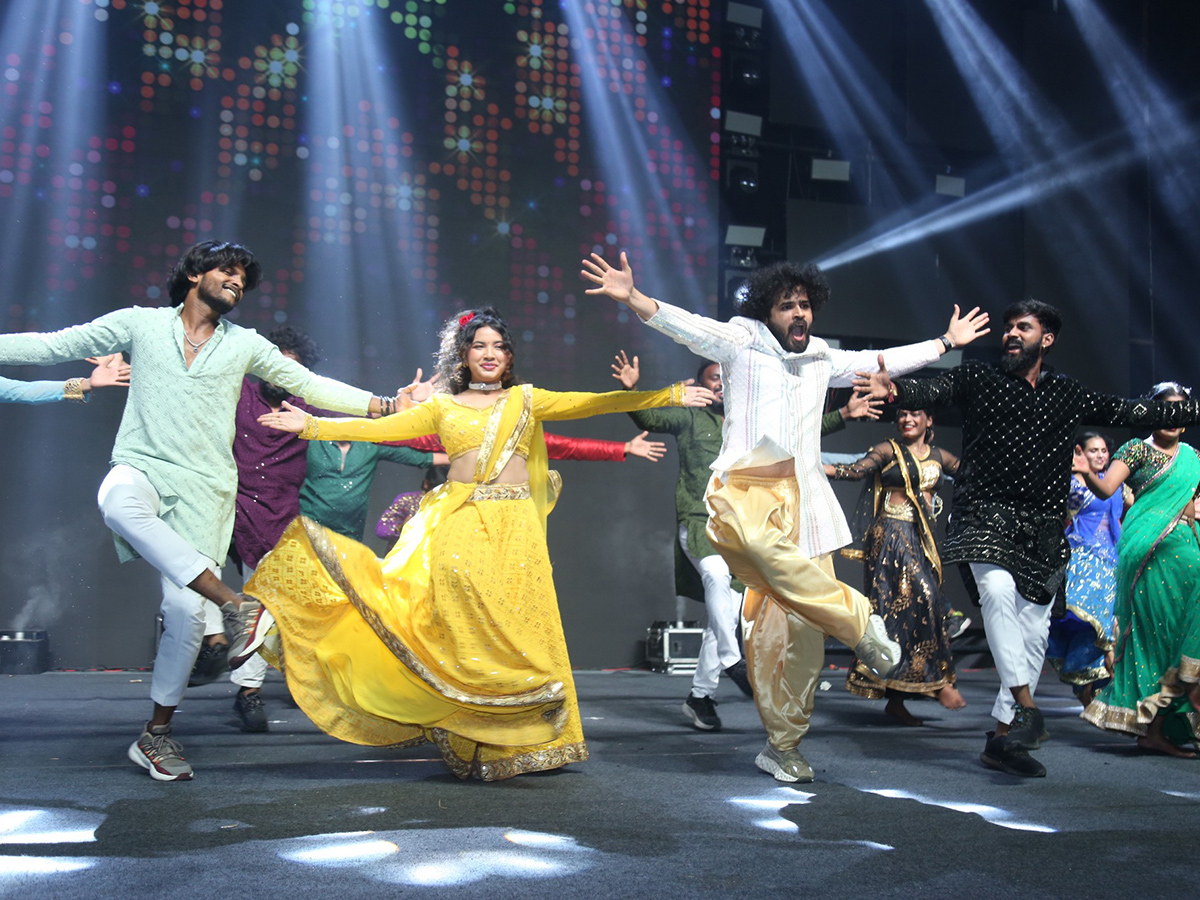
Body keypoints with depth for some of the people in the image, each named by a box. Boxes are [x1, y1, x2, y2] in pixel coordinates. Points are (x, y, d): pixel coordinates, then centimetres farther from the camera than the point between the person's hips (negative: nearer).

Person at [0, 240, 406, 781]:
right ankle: (236, 605, -38)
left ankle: (157, 734, 12)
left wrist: (381, 404, 7)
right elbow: (54, 347, 7)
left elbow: (309, 385, 15)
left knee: (185, 609, -6)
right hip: (141, 468, -1)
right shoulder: (141, 324, 8)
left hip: (203, 488, 2)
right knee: (119, 505, -39)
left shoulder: (244, 345, 14)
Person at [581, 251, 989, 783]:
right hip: (746, 488, -4)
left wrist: (947, 342, 40)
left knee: (801, 626, -5)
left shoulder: (821, 358, 23)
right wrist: (632, 298, -23)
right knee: (757, 541, -41)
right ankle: (859, 621, -26)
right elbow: (685, 325, -7)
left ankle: (782, 746, 8)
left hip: (803, 500, 4)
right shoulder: (742, 341, 8)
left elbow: (883, 361, 35)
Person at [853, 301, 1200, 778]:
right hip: (985, 511, -4)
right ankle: (1025, 704, -22)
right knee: (998, 588, -31)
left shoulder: (1069, 395, 13)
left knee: (1034, 629, 3)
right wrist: (896, 389, -37)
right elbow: (935, 389, -15)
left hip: (1042, 525, 4)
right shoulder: (979, 377, 3)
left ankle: (1001, 738, 13)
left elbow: (1135, 413, 18)